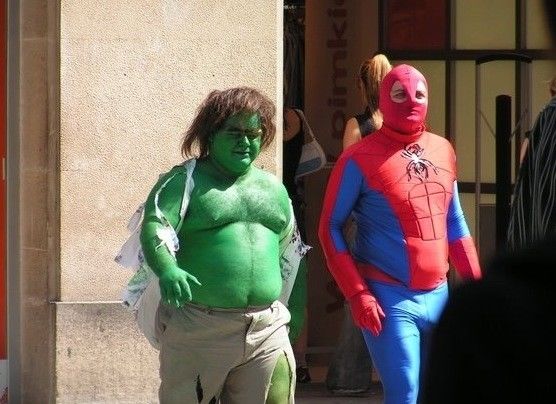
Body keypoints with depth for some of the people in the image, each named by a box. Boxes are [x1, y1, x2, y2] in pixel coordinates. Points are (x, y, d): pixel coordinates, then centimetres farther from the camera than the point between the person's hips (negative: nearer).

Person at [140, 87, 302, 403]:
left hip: (267, 332, 4)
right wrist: (166, 269, -36)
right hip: (197, 332, -4)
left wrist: (291, 318, 22)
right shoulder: (185, 181, 1)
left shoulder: (274, 189, 19)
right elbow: (155, 226, -16)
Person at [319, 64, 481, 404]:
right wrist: (357, 293, -15)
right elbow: (331, 228, -7)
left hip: (438, 295, 6)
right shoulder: (361, 159, -10)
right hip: (389, 299, -6)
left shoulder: (443, 150, 9)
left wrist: (476, 283, 13)